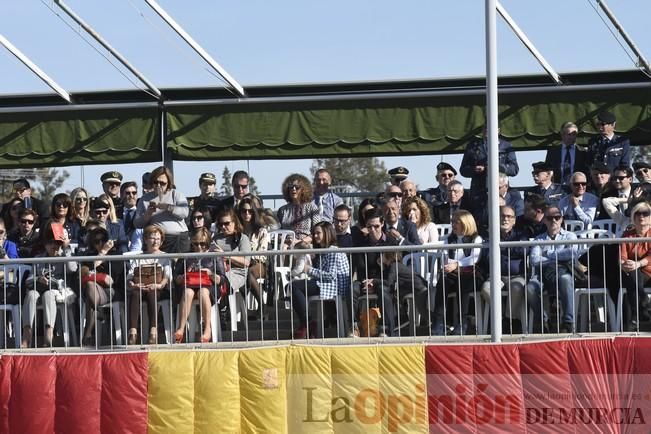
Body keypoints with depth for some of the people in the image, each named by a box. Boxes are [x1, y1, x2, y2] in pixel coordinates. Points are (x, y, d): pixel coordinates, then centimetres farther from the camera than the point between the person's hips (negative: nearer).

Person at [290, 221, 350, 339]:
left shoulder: (334, 252, -7)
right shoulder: (321, 252, 24)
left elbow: (331, 275, -16)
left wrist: (310, 270, -12)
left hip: (334, 287, -10)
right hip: (321, 284, 10)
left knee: (295, 286, -23)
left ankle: (305, 326, -20)